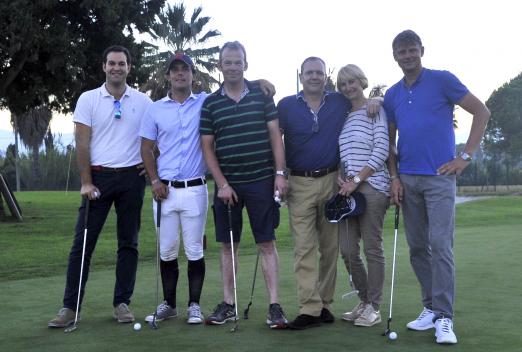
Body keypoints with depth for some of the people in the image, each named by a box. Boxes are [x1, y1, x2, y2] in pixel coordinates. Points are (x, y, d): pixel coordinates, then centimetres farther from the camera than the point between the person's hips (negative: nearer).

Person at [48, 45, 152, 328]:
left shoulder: (143, 102, 4)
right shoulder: (88, 99, 1)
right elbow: (82, 143, -2)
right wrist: (86, 182, -8)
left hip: (131, 177, 1)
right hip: (98, 177, -1)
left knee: (128, 242, 6)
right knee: (83, 242, -2)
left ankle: (122, 303, 14)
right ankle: (70, 307, 2)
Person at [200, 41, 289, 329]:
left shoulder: (262, 95, 4)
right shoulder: (210, 103, 5)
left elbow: (275, 134, 3)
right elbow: (207, 146, 4)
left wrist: (280, 173, -5)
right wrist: (222, 184, -4)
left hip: (261, 181, -1)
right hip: (227, 185, 2)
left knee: (267, 243, 0)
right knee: (227, 245, 7)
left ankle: (274, 305, 3)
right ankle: (228, 305, 16)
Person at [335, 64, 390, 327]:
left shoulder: (375, 110, 0)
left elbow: (381, 151, -8)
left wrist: (356, 180, -12)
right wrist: (340, 178, -1)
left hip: (372, 186, -6)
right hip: (348, 188, 6)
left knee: (372, 248, -2)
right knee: (348, 250, 4)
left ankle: (374, 308, 8)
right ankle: (364, 302, 21)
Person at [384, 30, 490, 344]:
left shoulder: (443, 80, -2)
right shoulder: (392, 95, 12)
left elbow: (482, 112, -3)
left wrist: (466, 156, -8)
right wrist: (394, 177, 6)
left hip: (439, 176, -5)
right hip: (408, 179, 5)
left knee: (440, 245, -11)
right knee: (418, 248, 8)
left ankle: (444, 318, -8)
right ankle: (431, 308, 18)